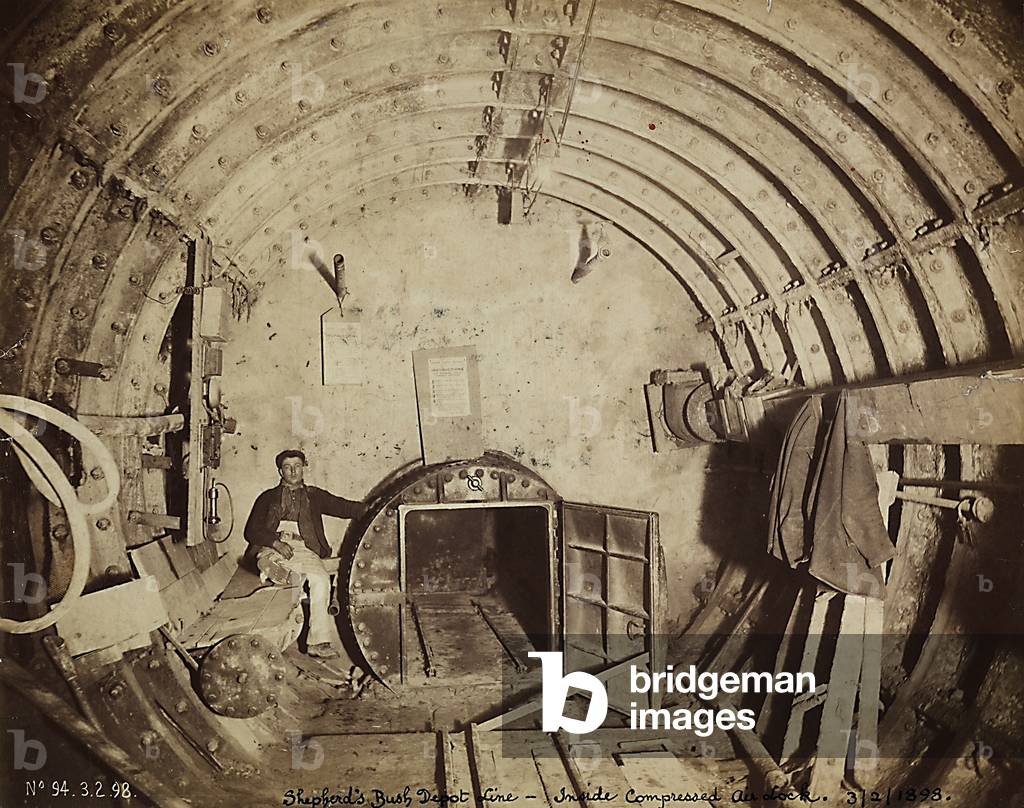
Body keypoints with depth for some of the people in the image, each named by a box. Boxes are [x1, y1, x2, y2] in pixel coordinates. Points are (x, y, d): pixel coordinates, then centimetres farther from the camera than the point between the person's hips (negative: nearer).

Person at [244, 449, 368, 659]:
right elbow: (251, 531, 13)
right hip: (272, 548, 2)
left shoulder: (314, 495, 26)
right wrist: (275, 542, -7)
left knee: (321, 579, -30)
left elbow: (343, 507, 14)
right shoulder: (268, 498, 23)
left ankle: (318, 642, -35)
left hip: (304, 549, -2)